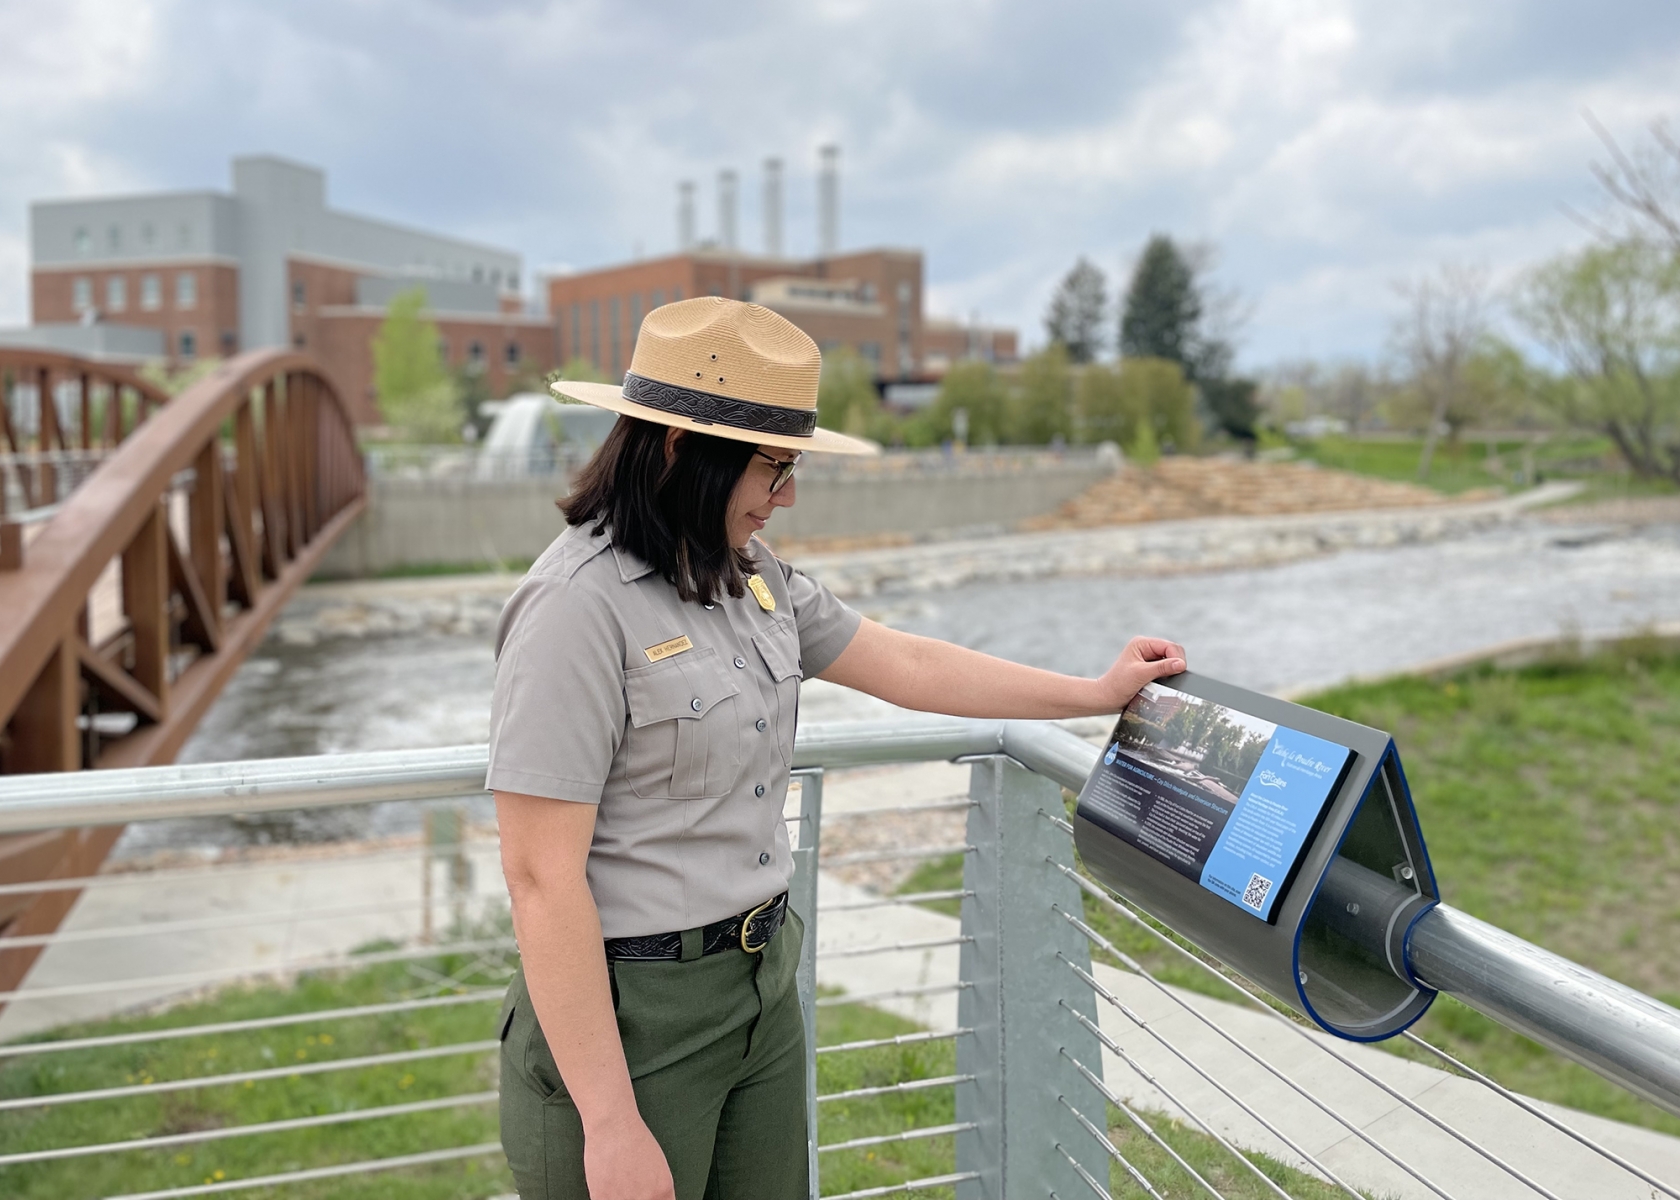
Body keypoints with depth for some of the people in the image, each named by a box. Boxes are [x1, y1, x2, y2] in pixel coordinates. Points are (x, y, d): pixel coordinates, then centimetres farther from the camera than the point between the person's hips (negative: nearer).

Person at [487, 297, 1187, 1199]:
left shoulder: (751, 580, 4)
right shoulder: (579, 608, -21)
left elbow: (906, 666, 13)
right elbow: (541, 878, -22)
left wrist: (1099, 693, 18)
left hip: (764, 989, 8)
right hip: (629, 1021, -7)